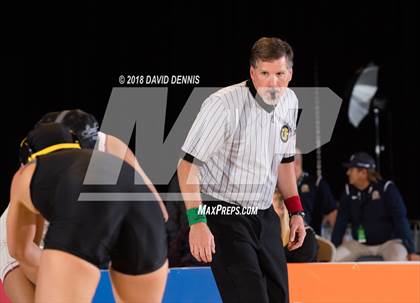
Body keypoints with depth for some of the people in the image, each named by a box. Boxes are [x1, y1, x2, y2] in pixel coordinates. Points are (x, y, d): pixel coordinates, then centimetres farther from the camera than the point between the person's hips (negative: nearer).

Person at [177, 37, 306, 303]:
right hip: (223, 214, -8)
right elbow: (188, 164, -20)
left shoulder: (289, 102, 2)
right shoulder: (224, 104, -22)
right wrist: (197, 222, -26)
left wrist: (296, 211, 15)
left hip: (264, 215, 8)